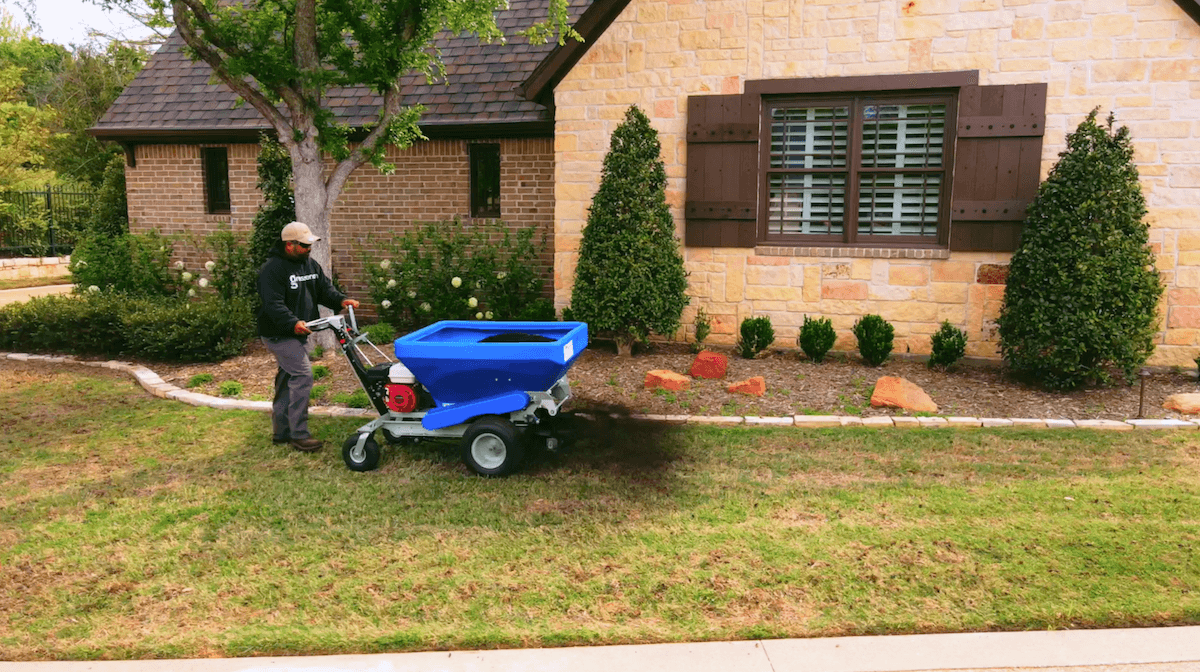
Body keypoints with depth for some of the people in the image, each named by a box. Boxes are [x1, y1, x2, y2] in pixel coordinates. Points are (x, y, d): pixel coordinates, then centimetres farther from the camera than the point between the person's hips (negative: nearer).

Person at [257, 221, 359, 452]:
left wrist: (341, 300, -10)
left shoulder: (310, 265, 10)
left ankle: (281, 432, 26)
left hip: (298, 334, 9)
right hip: (279, 335, -9)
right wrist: (293, 323, -39)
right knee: (302, 375, -17)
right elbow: (274, 304, -24)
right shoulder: (272, 269, -16)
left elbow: (324, 289, 10)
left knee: (287, 380, 15)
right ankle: (299, 434, -10)